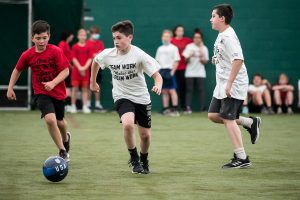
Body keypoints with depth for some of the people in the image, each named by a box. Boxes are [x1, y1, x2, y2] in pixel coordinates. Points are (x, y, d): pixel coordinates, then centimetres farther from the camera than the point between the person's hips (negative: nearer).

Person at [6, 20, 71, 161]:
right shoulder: (27, 55, -8)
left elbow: (65, 71, -15)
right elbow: (17, 70, 9)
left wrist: (53, 83, -29)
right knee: (50, 119, -24)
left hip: (58, 92, 0)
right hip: (41, 94, 0)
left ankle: (65, 137, 56)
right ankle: (63, 151, -11)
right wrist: (10, 88, 4)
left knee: (59, 122, 18)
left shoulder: (55, 51, -16)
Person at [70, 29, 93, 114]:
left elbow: (90, 59, 1)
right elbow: (74, 59, -5)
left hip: (85, 70, 2)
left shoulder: (88, 47, 5)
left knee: (85, 88, 2)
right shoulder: (75, 47, 0)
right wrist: (80, 68, -14)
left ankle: (85, 106, 4)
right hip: (76, 70, -1)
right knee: (75, 88, 1)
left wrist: (85, 67, -12)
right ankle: (73, 106, 7)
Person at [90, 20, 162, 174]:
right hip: (122, 97, 0)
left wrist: (158, 86, -40)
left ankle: (144, 160, 39)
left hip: (142, 98, 0)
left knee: (145, 135, 7)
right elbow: (95, 61, 15)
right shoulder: (108, 54, -9)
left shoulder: (139, 55, -18)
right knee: (128, 124, -28)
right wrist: (93, 82, 22)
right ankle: (134, 159, -6)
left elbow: (157, 76, -18)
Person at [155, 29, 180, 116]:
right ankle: (166, 109, 9)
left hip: (169, 71, -6)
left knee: (172, 90, -9)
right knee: (164, 91, 6)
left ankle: (175, 109, -11)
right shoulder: (160, 49, 16)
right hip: (161, 71, 6)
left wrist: (172, 72, -13)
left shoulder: (173, 48, -1)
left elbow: (176, 61, -5)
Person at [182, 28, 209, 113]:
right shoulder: (189, 47, 4)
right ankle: (188, 108, -5)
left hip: (200, 73, 1)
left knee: (201, 90, -3)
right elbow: (186, 60, 3)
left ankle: (202, 108, -1)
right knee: (189, 90, -4)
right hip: (190, 73, -1)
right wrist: (190, 56, -18)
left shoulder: (204, 48, 7)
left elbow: (205, 62, 4)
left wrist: (201, 57, -15)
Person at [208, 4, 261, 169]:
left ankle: (242, 158, -6)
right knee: (213, 115, 9)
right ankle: (249, 122, 19)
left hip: (233, 85, -10)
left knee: (227, 119, -10)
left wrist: (229, 84, -28)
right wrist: (217, 58, 9)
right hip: (222, 84, 10)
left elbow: (238, 60, -28)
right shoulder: (221, 35, 13)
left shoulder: (228, 36, -18)